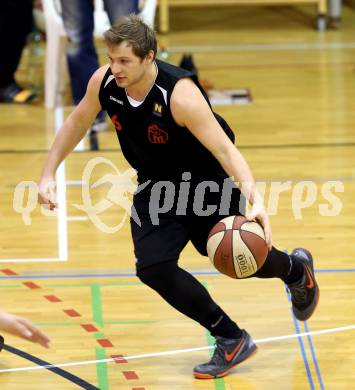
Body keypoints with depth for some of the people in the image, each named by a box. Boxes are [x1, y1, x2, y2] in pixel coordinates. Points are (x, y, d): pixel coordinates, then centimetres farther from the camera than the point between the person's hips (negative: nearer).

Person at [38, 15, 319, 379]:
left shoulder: (180, 94, -36)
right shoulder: (103, 83, -19)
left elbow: (224, 149, -35)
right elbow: (77, 122, 2)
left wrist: (255, 200, -48)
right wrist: (48, 174, 0)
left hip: (206, 178, -4)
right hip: (156, 184, 4)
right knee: (153, 267, -14)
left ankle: (295, 269, 49)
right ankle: (231, 339, 3)